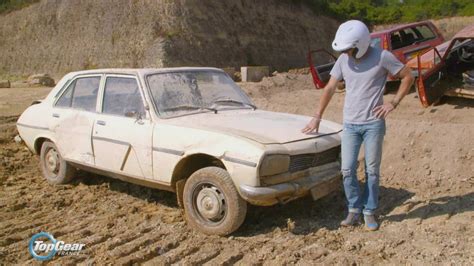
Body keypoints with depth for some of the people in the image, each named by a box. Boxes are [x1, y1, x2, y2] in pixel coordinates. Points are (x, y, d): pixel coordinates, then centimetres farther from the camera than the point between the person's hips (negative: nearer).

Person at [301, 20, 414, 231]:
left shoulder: (382, 57, -9)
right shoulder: (343, 60, 1)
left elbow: (408, 77, 1)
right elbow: (329, 88, 4)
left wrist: (393, 103, -6)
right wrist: (317, 117, 0)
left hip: (373, 124, -3)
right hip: (349, 124, 3)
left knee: (372, 171, 6)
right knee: (347, 170, 1)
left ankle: (369, 211, 21)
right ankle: (354, 209, 18)